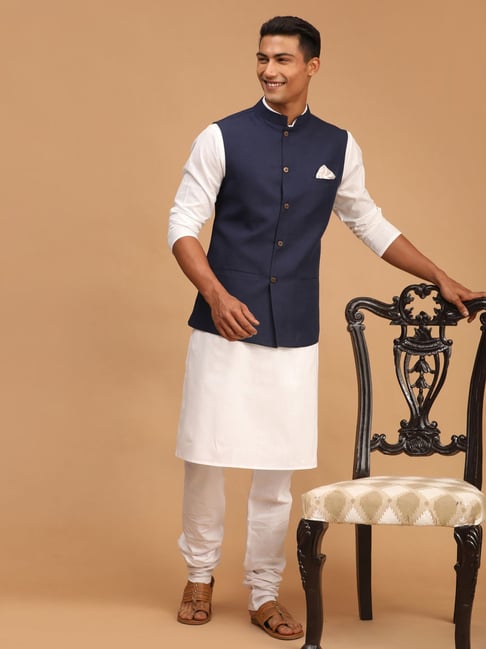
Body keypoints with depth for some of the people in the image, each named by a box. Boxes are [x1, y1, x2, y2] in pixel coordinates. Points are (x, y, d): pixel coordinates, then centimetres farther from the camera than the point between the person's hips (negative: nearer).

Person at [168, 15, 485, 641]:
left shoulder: (338, 147, 7)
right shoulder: (223, 138, -2)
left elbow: (370, 224, 19)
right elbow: (182, 225, -4)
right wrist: (216, 294, -18)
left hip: (294, 336, 2)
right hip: (224, 327, -2)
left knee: (277, 470, 5)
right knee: (206, 455, 2)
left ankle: (264, 594, 21)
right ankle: (200, 575, 25)